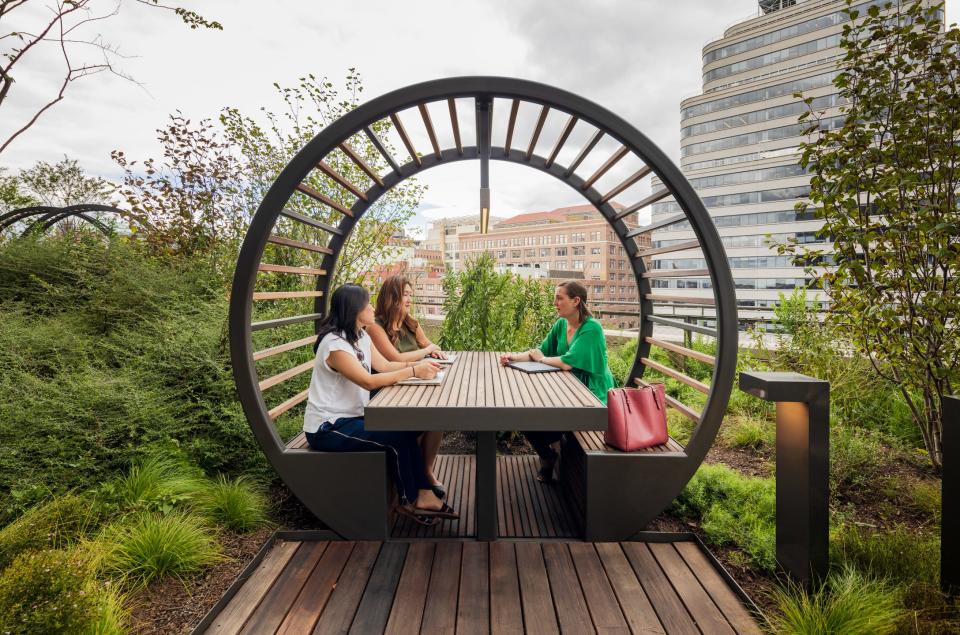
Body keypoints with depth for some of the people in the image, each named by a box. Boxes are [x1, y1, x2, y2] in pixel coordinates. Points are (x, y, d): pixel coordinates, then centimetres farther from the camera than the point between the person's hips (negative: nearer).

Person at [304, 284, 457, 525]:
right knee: (396, 438, -16)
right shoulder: (334, 343, -23)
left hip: (350, 417, 9)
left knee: (408, 429, -5)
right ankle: (410, 501, 5)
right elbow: (368, 381, -29)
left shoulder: (361, 337, 6)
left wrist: (419, 364, -9)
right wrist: (413, 371, -29)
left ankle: (424, 496, 1)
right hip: (327, 428, -9)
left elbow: (385, 366, 5)